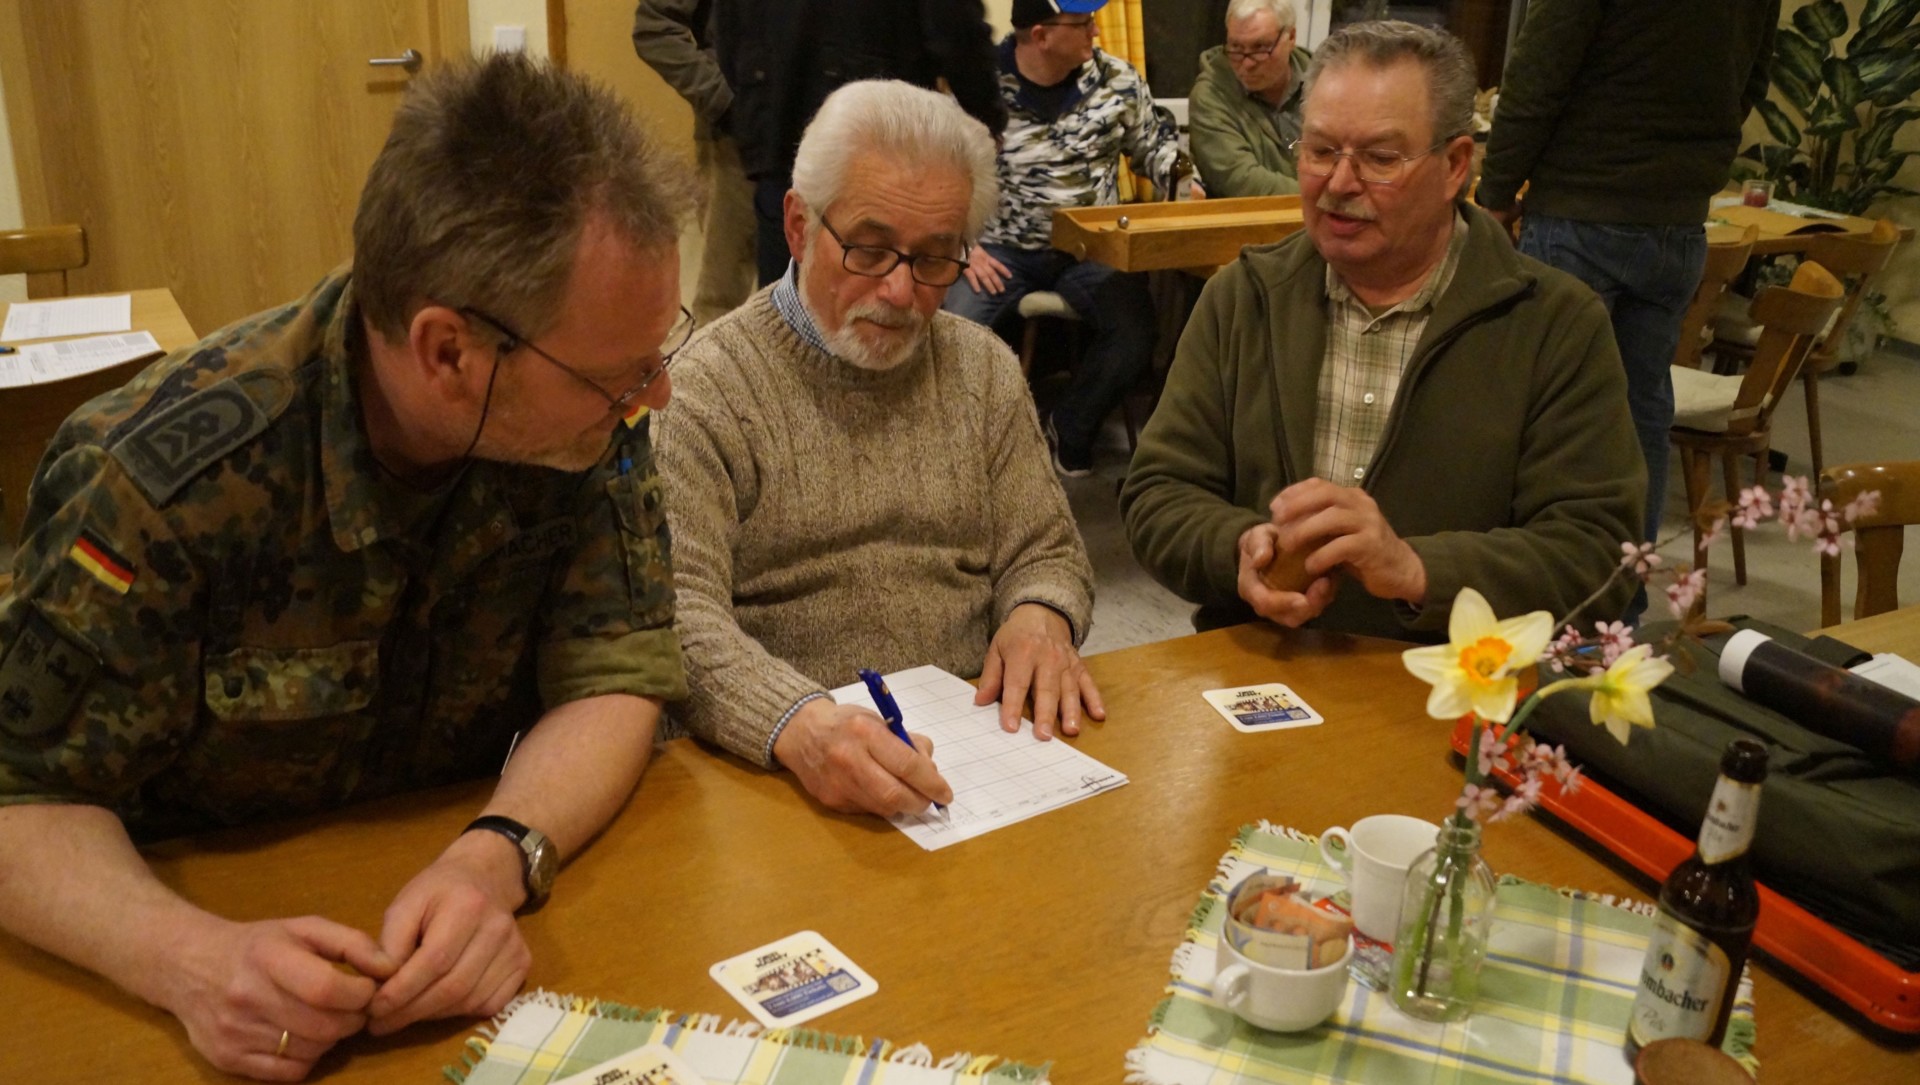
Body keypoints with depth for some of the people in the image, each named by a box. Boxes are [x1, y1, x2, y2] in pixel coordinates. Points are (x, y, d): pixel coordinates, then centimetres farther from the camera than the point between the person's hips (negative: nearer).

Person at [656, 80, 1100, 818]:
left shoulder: (985, 371, 14)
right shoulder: (708, 389, -3)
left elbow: (1046, 553, 16)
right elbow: (676, 612, -14)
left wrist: (1040, 616, -8)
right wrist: (796, 723, -32)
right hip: (772, 761, -3)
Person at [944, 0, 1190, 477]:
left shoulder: (1118, 80, 2)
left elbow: (1153, 144, 19)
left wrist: (1182, 170, -2)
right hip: (1001, 247, -2)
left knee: (1136, 331, -25)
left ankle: (1070, 428, 2)